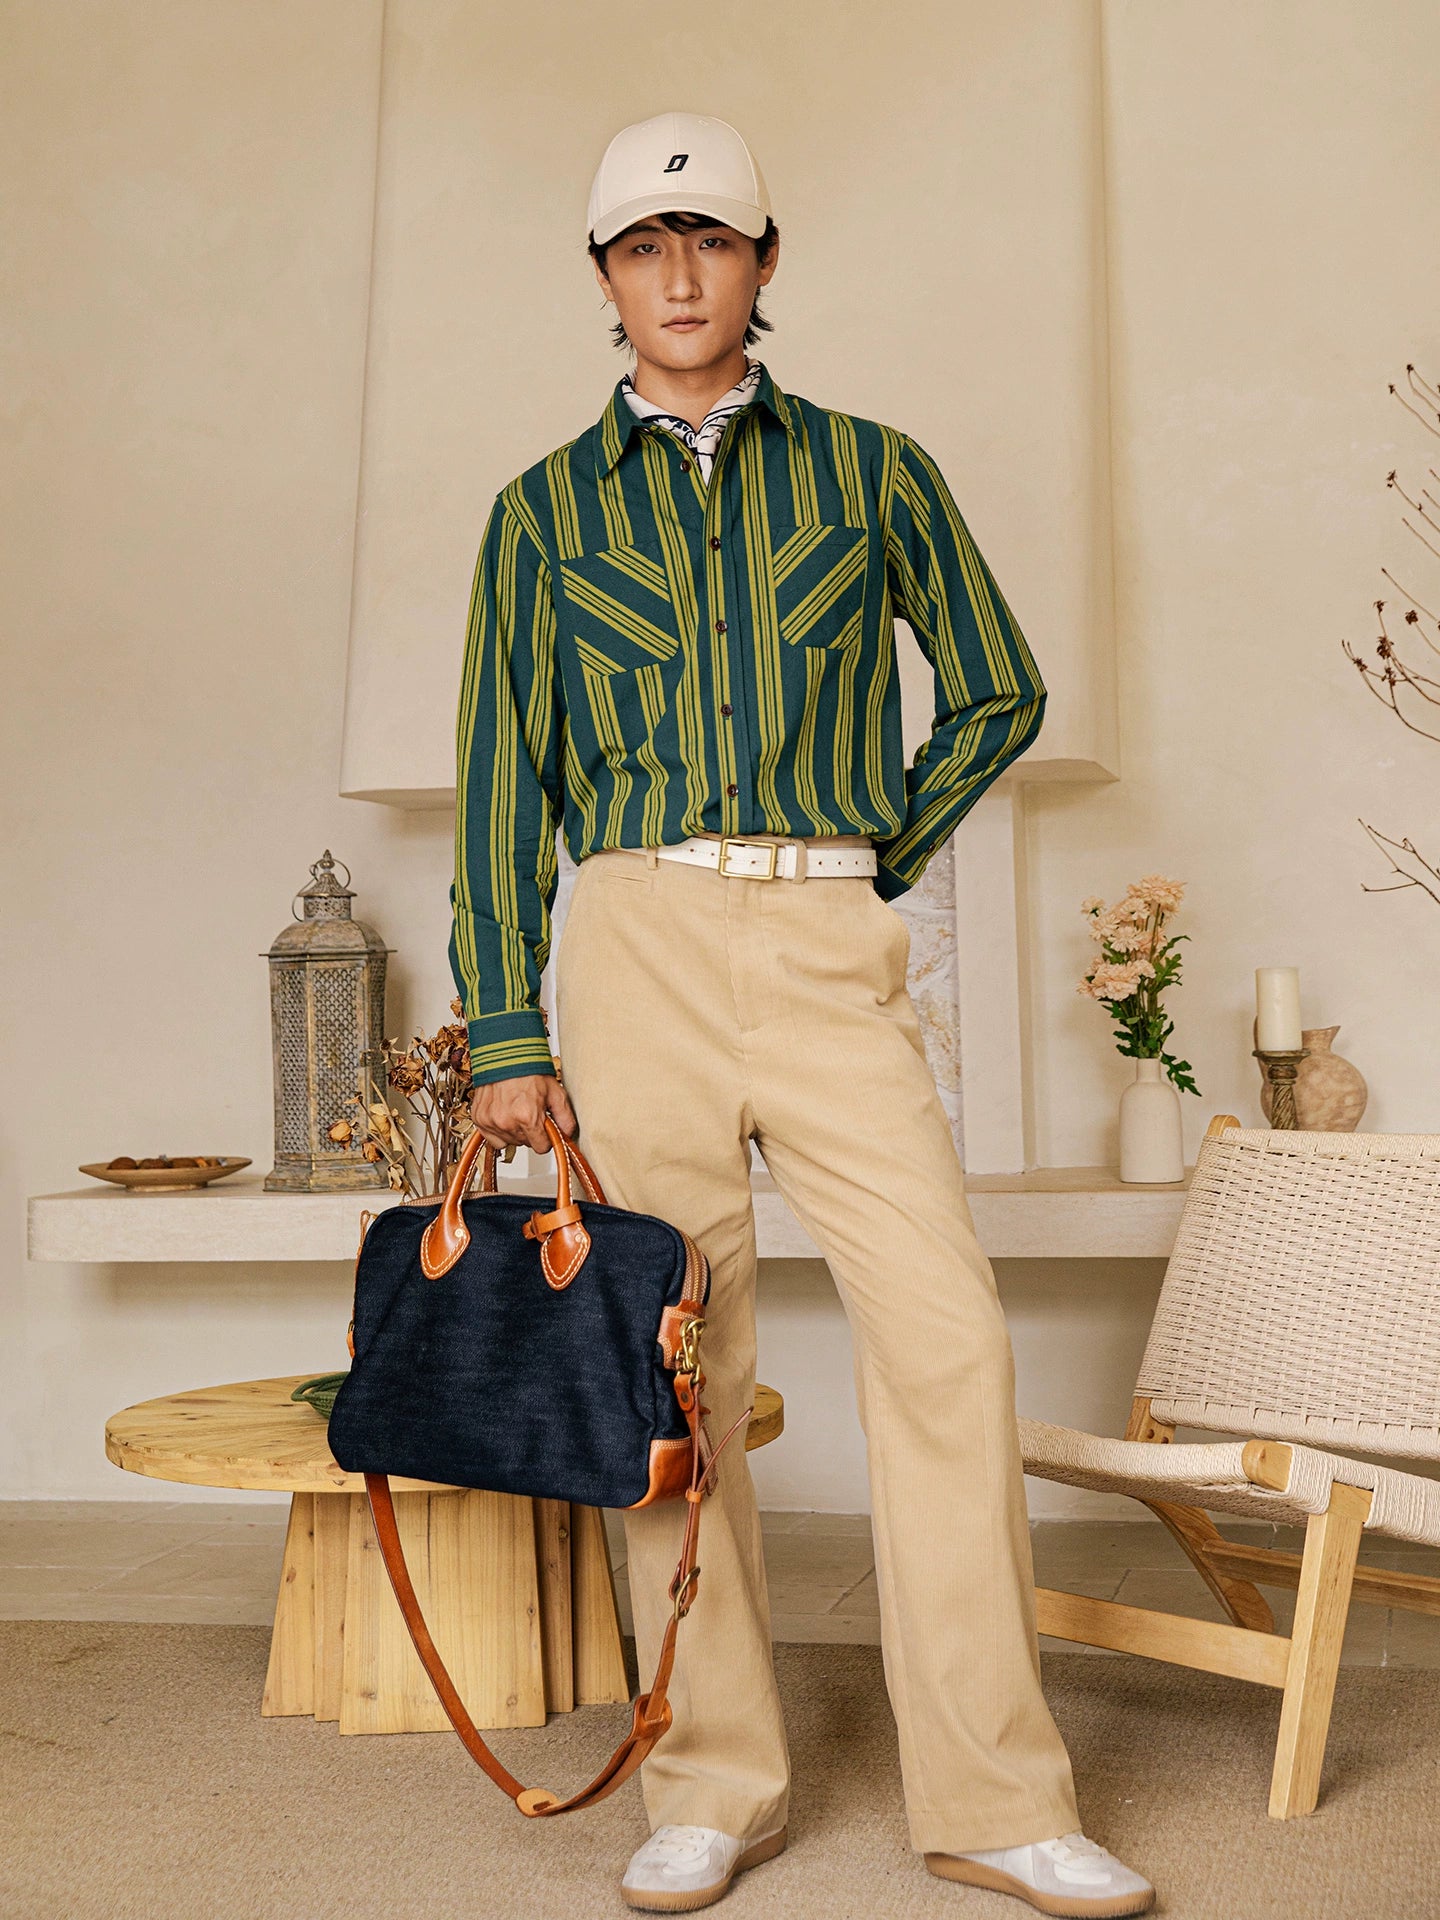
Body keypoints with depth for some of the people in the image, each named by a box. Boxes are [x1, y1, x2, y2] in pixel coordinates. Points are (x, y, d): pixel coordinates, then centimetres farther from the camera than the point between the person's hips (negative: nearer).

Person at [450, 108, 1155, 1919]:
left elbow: (999, 692, 19)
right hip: (636, 942, 0)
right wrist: (505, 1030, 2)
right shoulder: (545, 508, 12)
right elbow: (502, 774, 8)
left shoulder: (872, 468, 13)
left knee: (947, 1331, -9)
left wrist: (880, 861, 8)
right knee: (673, 1366, 2)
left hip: (831, 952, 0)